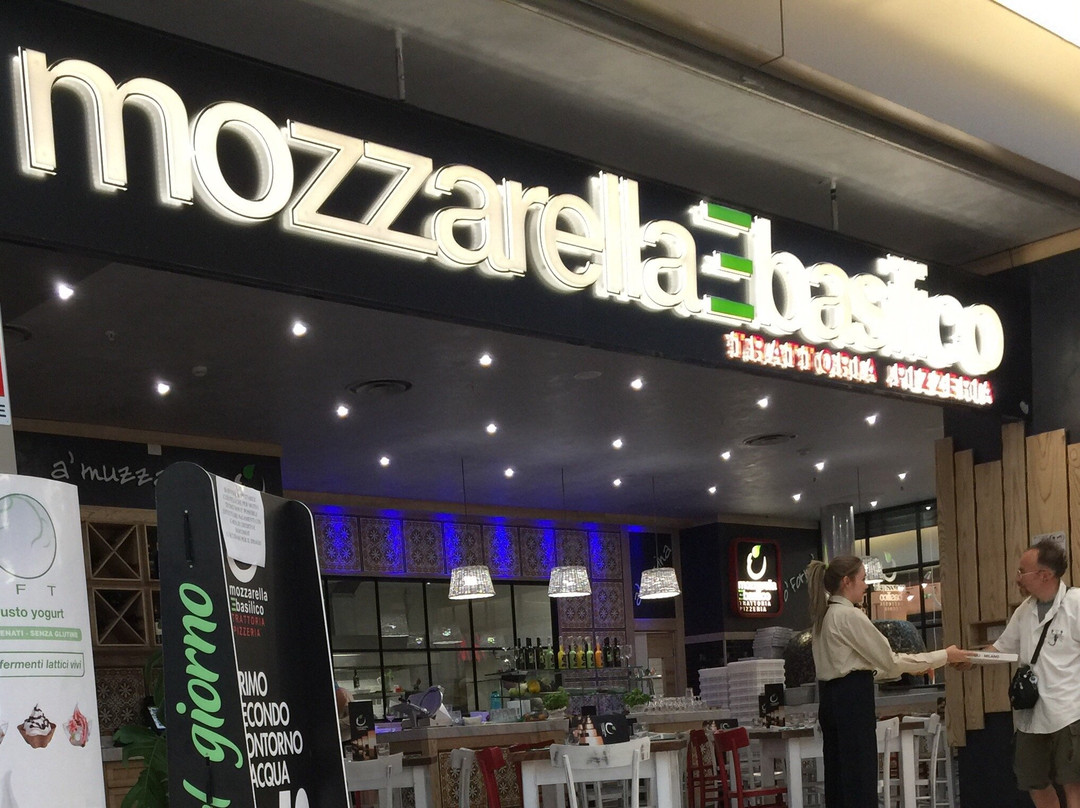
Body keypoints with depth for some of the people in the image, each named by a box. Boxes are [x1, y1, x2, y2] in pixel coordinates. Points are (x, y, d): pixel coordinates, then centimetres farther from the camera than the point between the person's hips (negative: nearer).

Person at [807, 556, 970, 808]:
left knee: (839, 778, 10)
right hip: (852, 701, -10)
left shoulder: (826, 615, 15)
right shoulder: (850, 615, -14)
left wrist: (906, 668, 19)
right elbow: (889, 660, -12)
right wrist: (944, 656, -4)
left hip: (832, 699, 10)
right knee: (859, 780, -6)